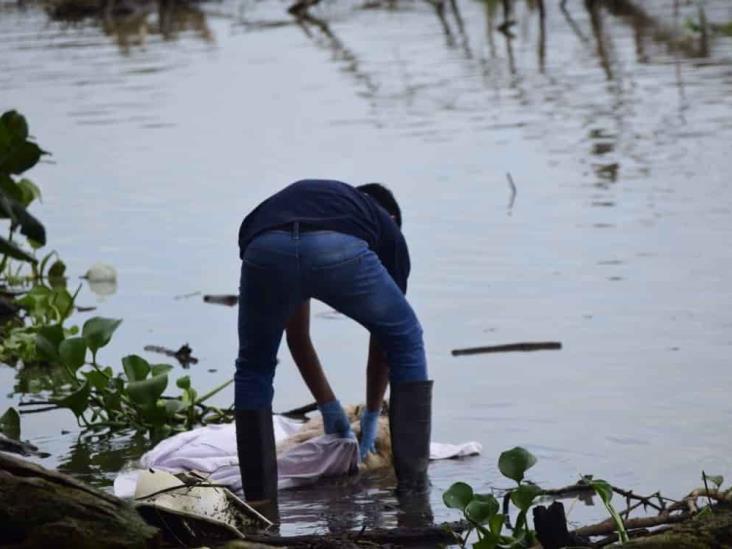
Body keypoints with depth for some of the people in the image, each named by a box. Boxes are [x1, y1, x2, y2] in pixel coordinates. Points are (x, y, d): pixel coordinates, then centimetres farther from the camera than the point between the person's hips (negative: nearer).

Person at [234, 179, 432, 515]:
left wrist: (329, 407, 61)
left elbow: (296, 336, 51)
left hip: (266, 250, 2)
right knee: (406, 344, 27)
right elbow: (384, 340, 45)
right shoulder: (385, 228, 40)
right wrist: (371, 415, 58)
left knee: (254, 369, 31)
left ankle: (259, 496, 24)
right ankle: (412, 481, 24)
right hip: (340, 252, -2)